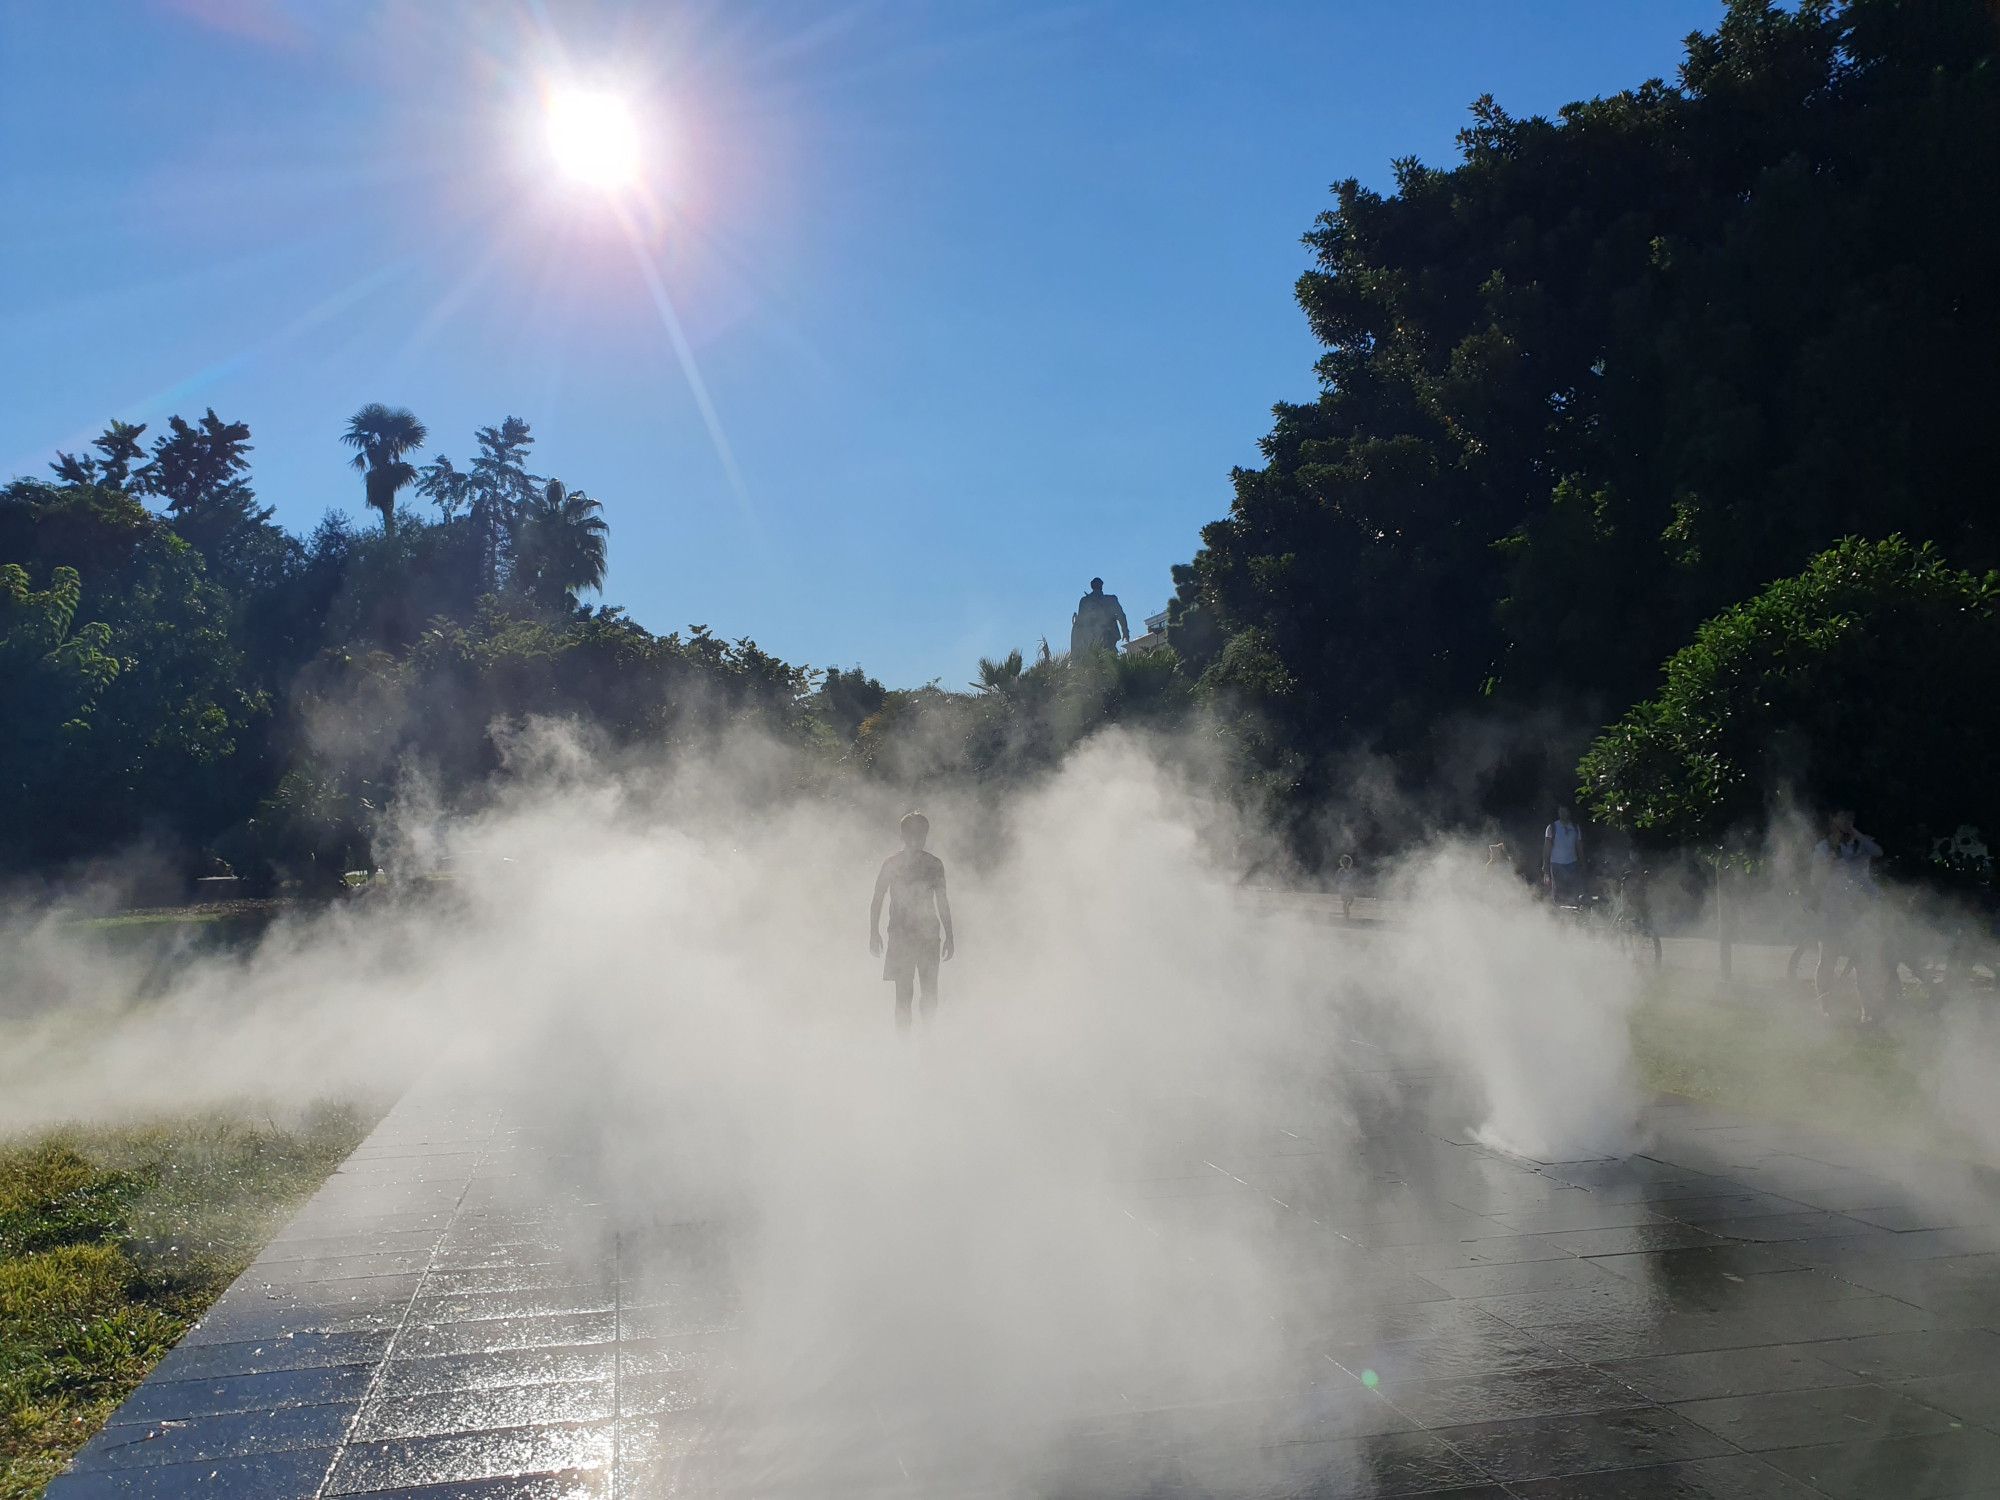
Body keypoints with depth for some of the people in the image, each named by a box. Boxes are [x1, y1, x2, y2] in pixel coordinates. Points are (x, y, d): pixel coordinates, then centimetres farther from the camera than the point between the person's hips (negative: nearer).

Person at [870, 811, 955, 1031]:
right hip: (901, 935, -2)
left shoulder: (934, 864, 9)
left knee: (931, 993, 0)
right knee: (903, 992, -5)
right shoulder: (892, 863, 1)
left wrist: (949, 937, 12)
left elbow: (942, 903, 15)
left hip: (928, 935, 3)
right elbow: (877, 900, 4)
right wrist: (874, 934, -4)